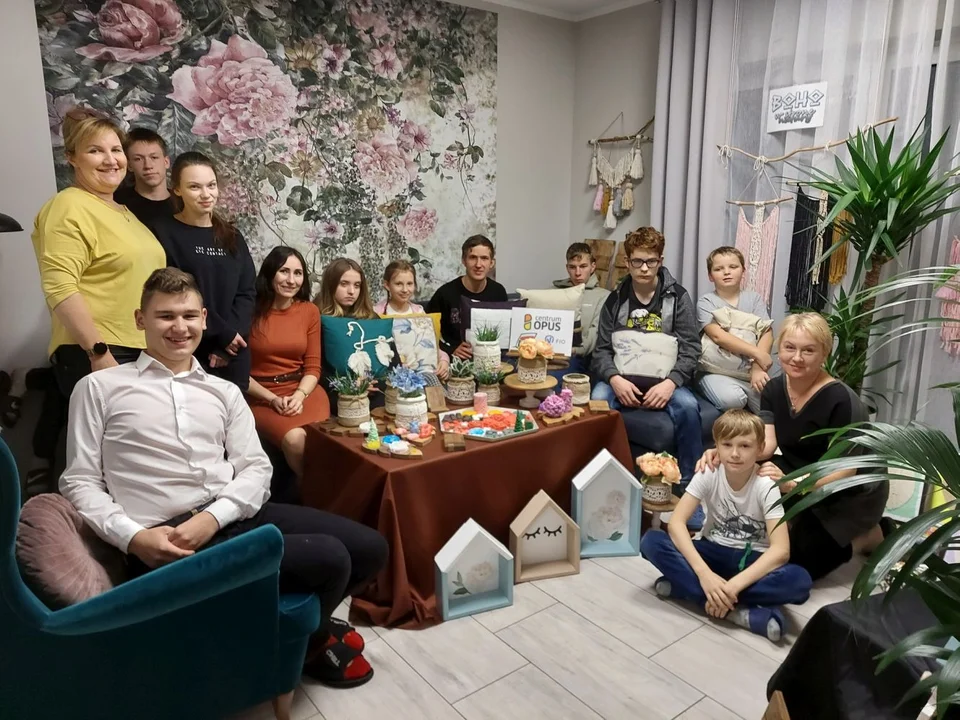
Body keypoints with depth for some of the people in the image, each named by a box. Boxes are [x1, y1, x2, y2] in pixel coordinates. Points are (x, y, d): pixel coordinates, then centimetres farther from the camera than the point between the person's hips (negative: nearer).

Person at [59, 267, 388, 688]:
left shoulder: (224, 392, 16)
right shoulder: (99, 389, 6)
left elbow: (256, 468, 7)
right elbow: (79, 482, 3)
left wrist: (212, 518, -12)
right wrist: (134, 538, -14)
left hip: (238, 515, 5)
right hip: (167, 538, -5)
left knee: (369, 548, -6)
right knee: (329, 557, -22)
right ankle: (307, 643, 14)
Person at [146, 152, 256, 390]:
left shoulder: (232, 236, 13)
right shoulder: (161, 232, -3)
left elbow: (247, 292, 5)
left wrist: (226, 344, -8)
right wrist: (222, 333, -12)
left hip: (232, 357, 4)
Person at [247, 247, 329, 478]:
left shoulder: (310, 311, 7)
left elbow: (313, 367, 6)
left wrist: (299, 396, -12)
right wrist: (273, 399, -12)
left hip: (304, 391, 2)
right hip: (261, 396, -2)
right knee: (295, 439, -30)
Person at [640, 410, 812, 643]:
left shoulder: (766, 486, -18)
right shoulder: (708, 474, -14)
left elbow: (781, 550, -27)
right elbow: (676, 522, -22)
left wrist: (734, 584, -38)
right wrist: (703, 573, -36)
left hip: (751, 559, -1)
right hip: (715, 551, 1)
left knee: (799, 581, -34)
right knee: (651, 541, -25)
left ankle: (684, 586, -30)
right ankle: (741, 611, -30)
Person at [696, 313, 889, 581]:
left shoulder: (841, 400, -26)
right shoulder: (773, 389, -7)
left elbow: (844, 470, -29)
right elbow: (765, 444, -17)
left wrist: (791, 484, -46)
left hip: (852, 493, -5)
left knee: (796, 561, -11)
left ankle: (865, 537, 11)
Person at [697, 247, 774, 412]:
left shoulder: (754, 298, 11)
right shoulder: (706, 302, 0)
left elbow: (767, 334, 0)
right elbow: (718, 336, -15)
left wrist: (758, 367, -15)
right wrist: (757, 353, -18)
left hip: (749, 370, 3)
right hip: (717, 370, -3)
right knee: (731, 400, -32)